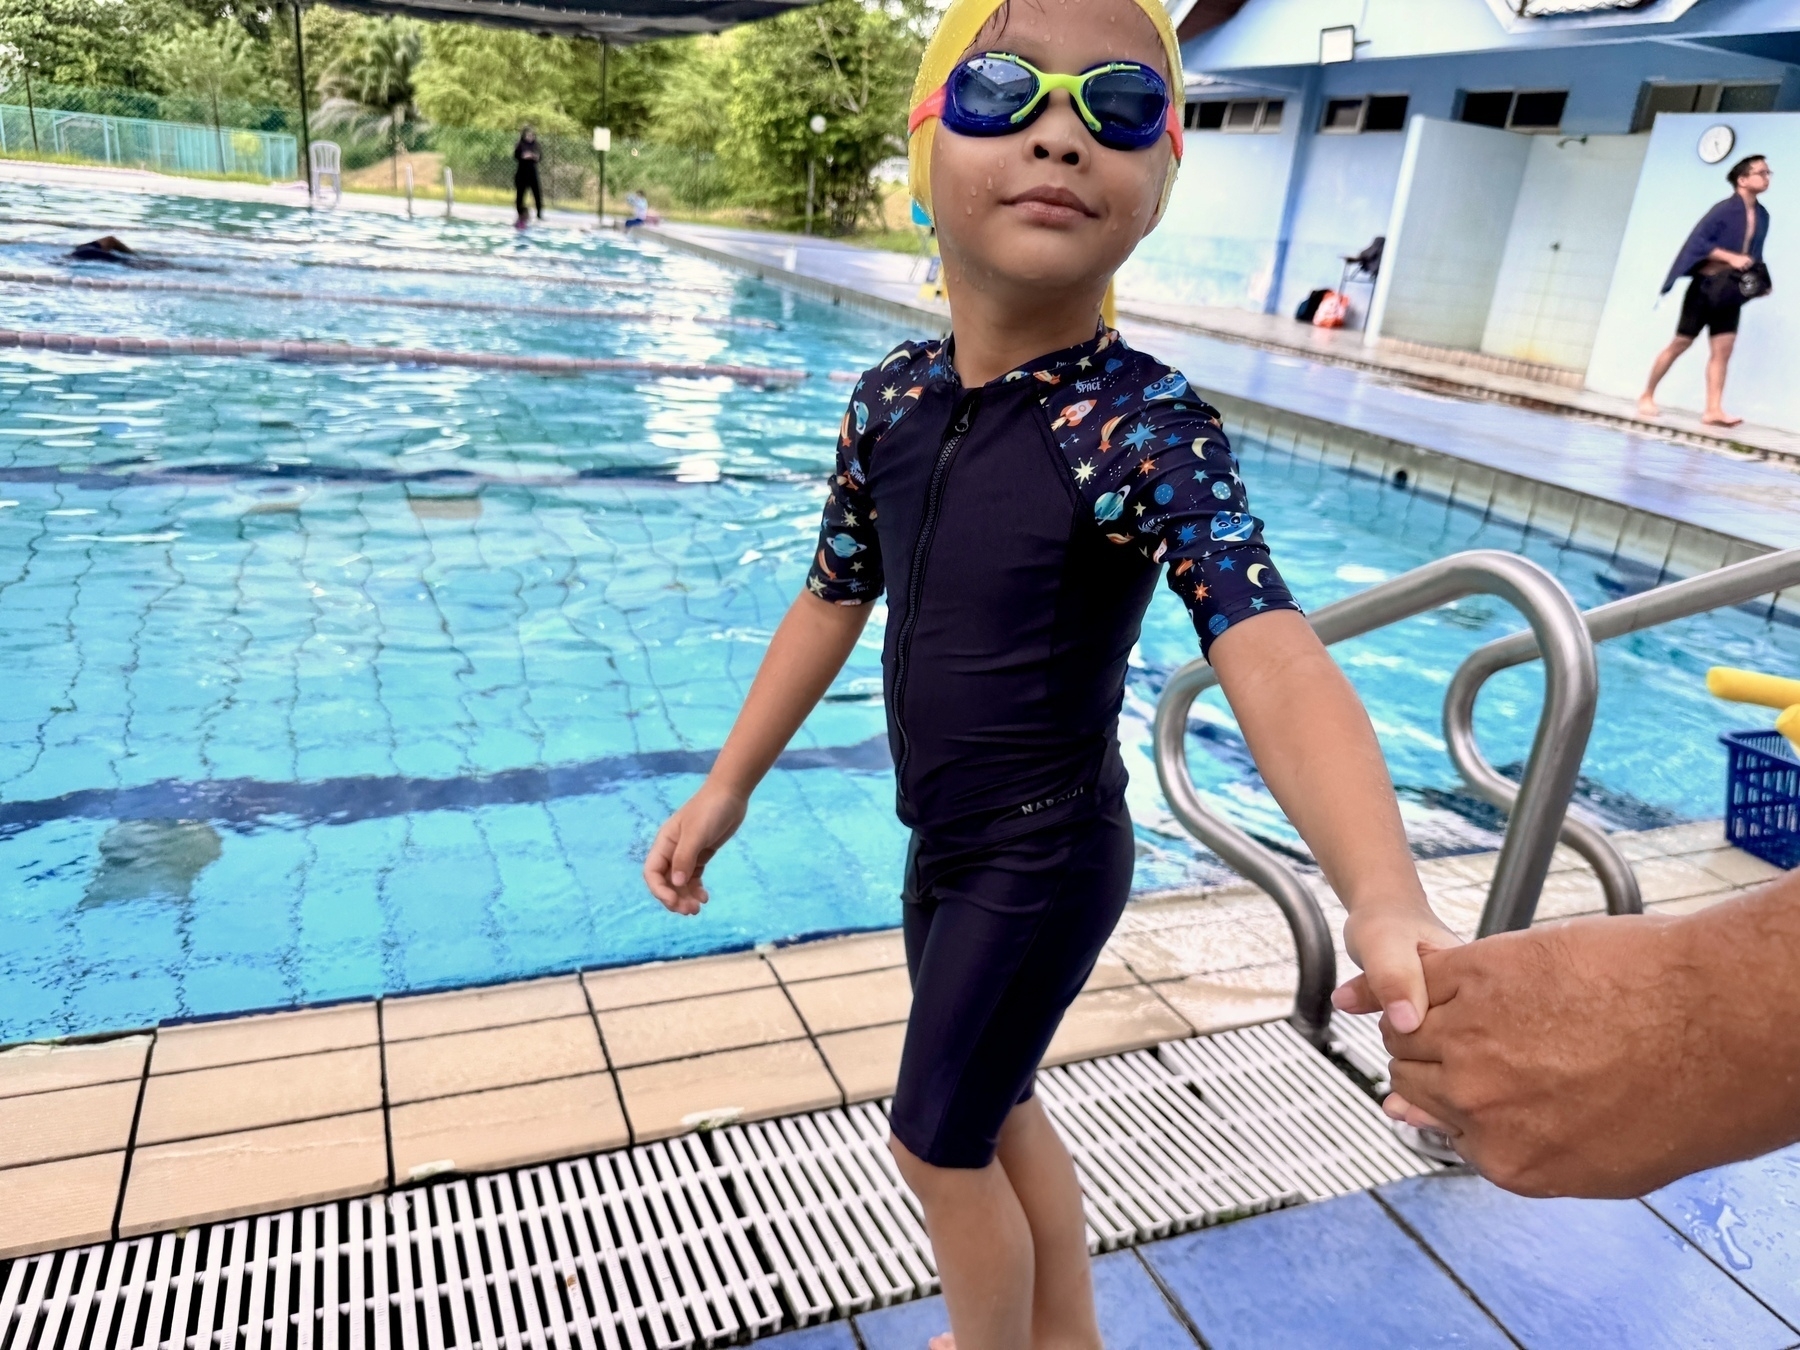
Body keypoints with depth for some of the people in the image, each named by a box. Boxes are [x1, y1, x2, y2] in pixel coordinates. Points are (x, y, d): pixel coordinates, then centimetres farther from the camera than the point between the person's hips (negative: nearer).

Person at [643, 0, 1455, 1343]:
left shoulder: (1148, 427, -24)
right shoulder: (894, 398, -5)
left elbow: (1273, 660, -37)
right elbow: (834, 600, 5)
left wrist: (1386, 895, -53)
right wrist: (724, 793, 9)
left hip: (1042, 864, -6)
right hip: (944, 847, 7)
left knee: (937, 1140, 12)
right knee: (992, 1110, 24)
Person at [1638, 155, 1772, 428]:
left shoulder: (1762, 215, 9)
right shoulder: (1725, 209, -12)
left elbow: (1753, 255, 16)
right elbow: (1698, 241, -17)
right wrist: (1731, 257, -24)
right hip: (1706, 285, -6)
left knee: (1723, 350, -3)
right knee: (1681, 343, 0)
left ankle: (1713, 410, -7)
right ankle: (1647, 396, 12)